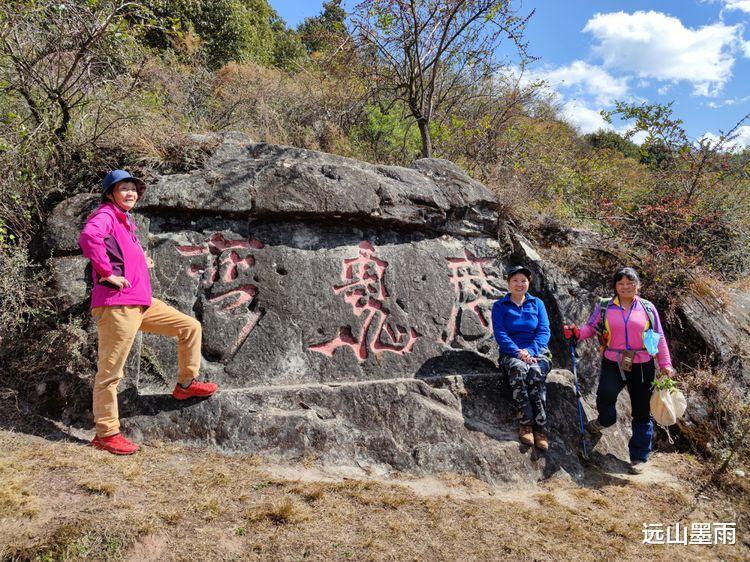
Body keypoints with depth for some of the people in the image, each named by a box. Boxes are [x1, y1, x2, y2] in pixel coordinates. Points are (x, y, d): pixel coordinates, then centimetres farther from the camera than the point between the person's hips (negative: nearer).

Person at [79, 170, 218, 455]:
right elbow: (88, 237, -30)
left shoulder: (126, 221, 21)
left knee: (190, 327, 10)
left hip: (142, 302, 9)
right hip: (117, 304, -9)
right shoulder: (105, 215, -6)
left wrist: (142, 261, 22)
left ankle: (185, 384, 22)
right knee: (110, 372, -1)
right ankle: (106, 433, 9)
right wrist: (108, 274, -25)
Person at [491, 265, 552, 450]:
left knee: (536, 372, -34)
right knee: (519, 368, -37)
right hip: (511, 353, -1)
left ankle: (540, 427, -34)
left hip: (537, 352, 1)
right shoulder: (499, 306, 10)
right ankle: (525, 423, -34)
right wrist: (518, 352, -18)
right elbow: (500, 334, -2)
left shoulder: (537, 304, 14)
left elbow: (544, 332, 3)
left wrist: (530, 350, -15)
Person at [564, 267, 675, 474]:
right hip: (613, 363, -1)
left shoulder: (648, 308, 5)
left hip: (642, 366, 1)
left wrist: (665, 364, 4)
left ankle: (639, 457, 20)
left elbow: (660, 338, 9)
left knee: (642, 412, 6)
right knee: (605, 394, -28)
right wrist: (578, 333, -18)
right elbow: (591, 327, 5)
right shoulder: (604, 307, 3)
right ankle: (605, 420, 8)